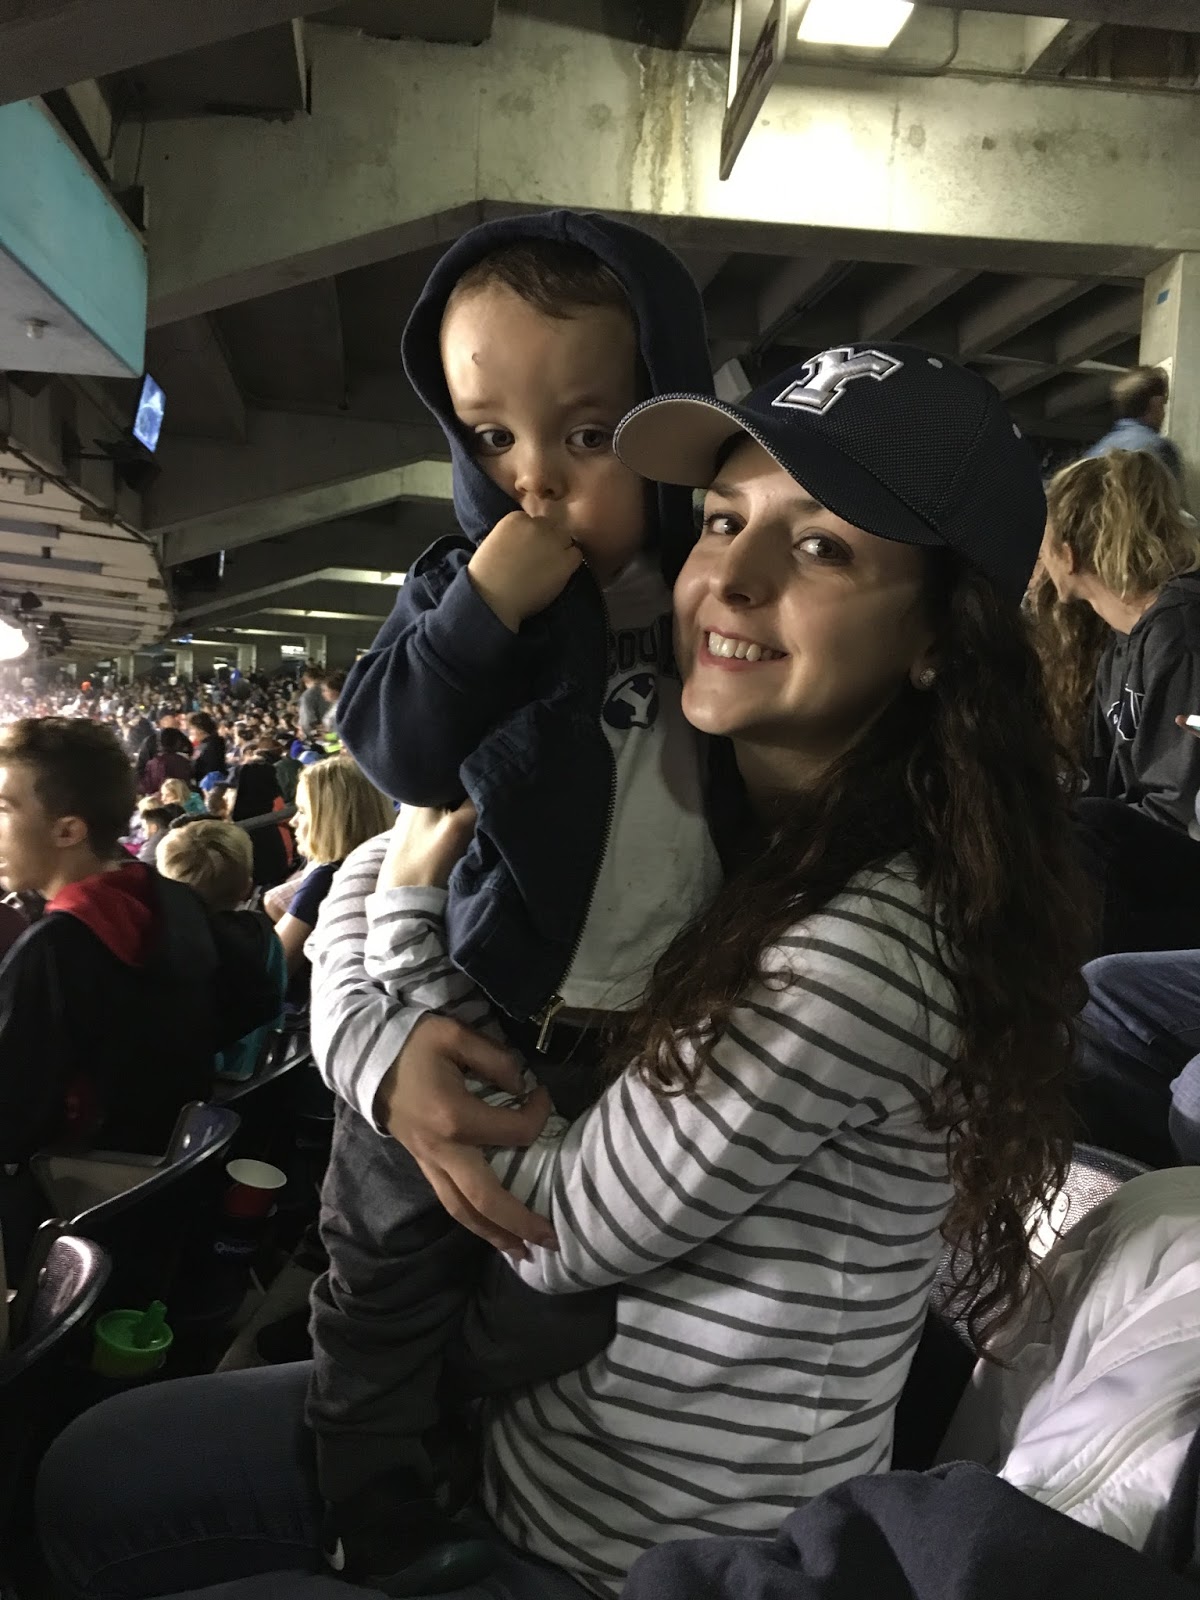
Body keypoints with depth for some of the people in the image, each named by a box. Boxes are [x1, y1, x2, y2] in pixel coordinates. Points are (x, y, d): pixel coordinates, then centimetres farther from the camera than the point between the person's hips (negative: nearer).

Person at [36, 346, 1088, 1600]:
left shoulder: (872, 944, -31)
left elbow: (561, 1231, -24)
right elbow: (363, 881, 1)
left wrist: (414, 899, -16)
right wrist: (380, 1049, -21)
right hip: (523, 1409, 7)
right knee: (90, 1479, 16)